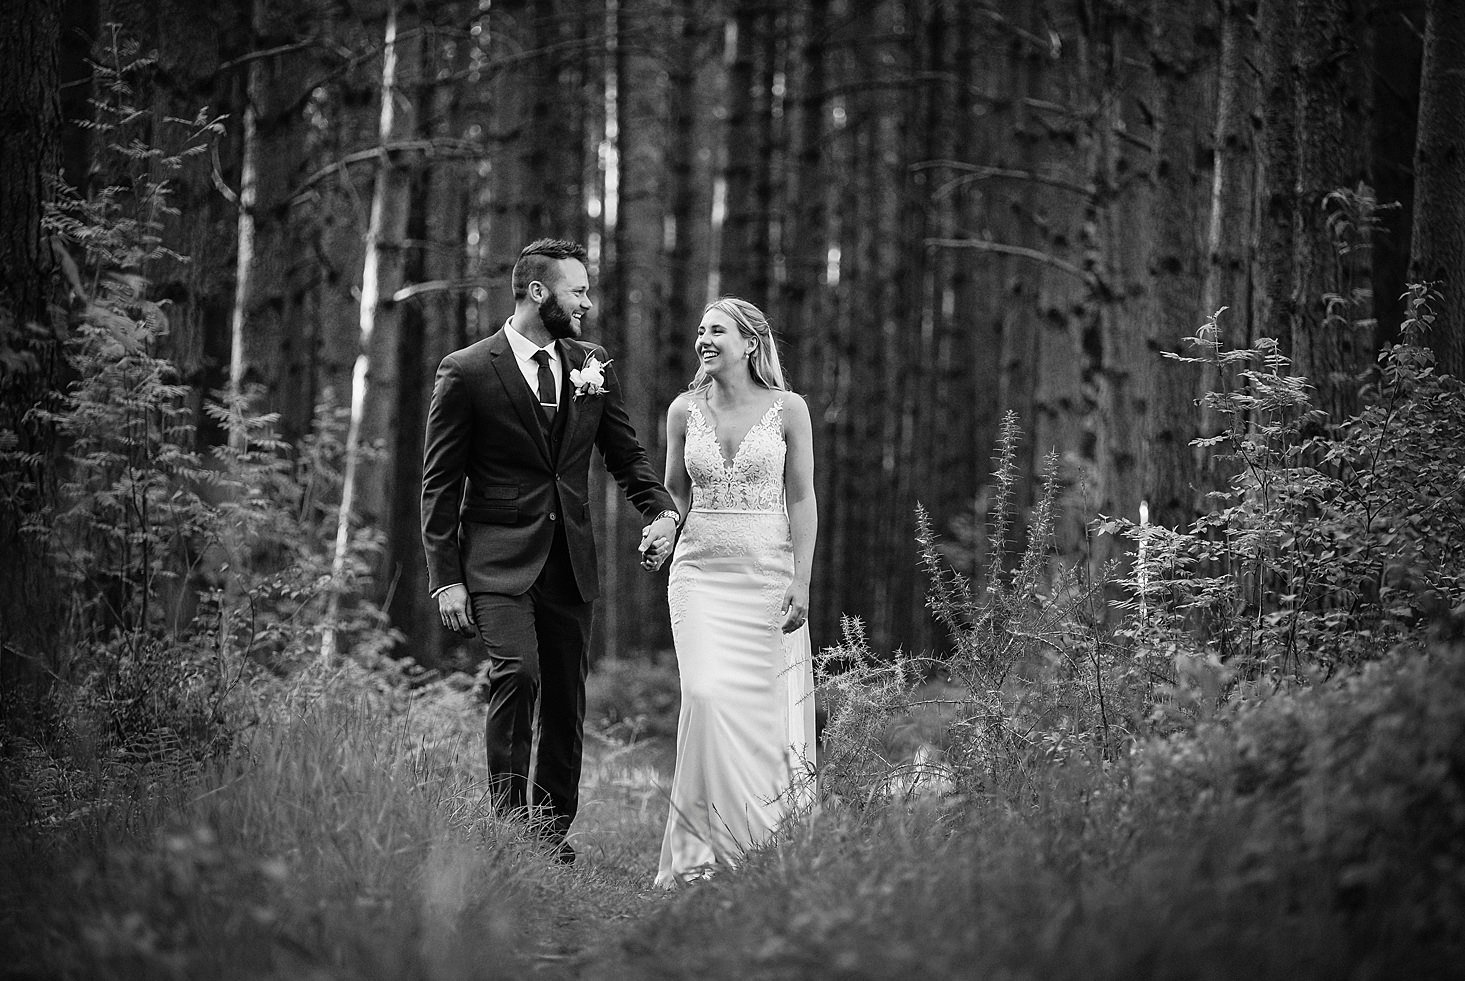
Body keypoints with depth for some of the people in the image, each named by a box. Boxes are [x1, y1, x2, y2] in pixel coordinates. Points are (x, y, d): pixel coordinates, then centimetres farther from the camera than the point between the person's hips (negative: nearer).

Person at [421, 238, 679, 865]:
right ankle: (509, 818, -13)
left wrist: (660, 509, -6)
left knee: (566, 702, 6)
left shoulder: (592, 365, 9)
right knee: (517, 674, -23)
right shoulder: (467, 372, -5)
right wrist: (445, 578, -8)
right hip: (499, 560, -5)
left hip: (571, 561, 5)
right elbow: (439, 483, -3)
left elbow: (626, 455, 14)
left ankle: (552, 829, 18)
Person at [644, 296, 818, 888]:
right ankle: (703, 847, -9)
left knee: (764, 706, 0)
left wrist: (801, 583, -6)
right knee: (707, 696, -14)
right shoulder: (685, 410, 6)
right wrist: (661, 534, -3)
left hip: (768, 572, -1)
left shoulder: (787, 409, -1)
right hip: (701, 570, 1)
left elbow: (802, 501, 0)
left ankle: (760, 840, 13)